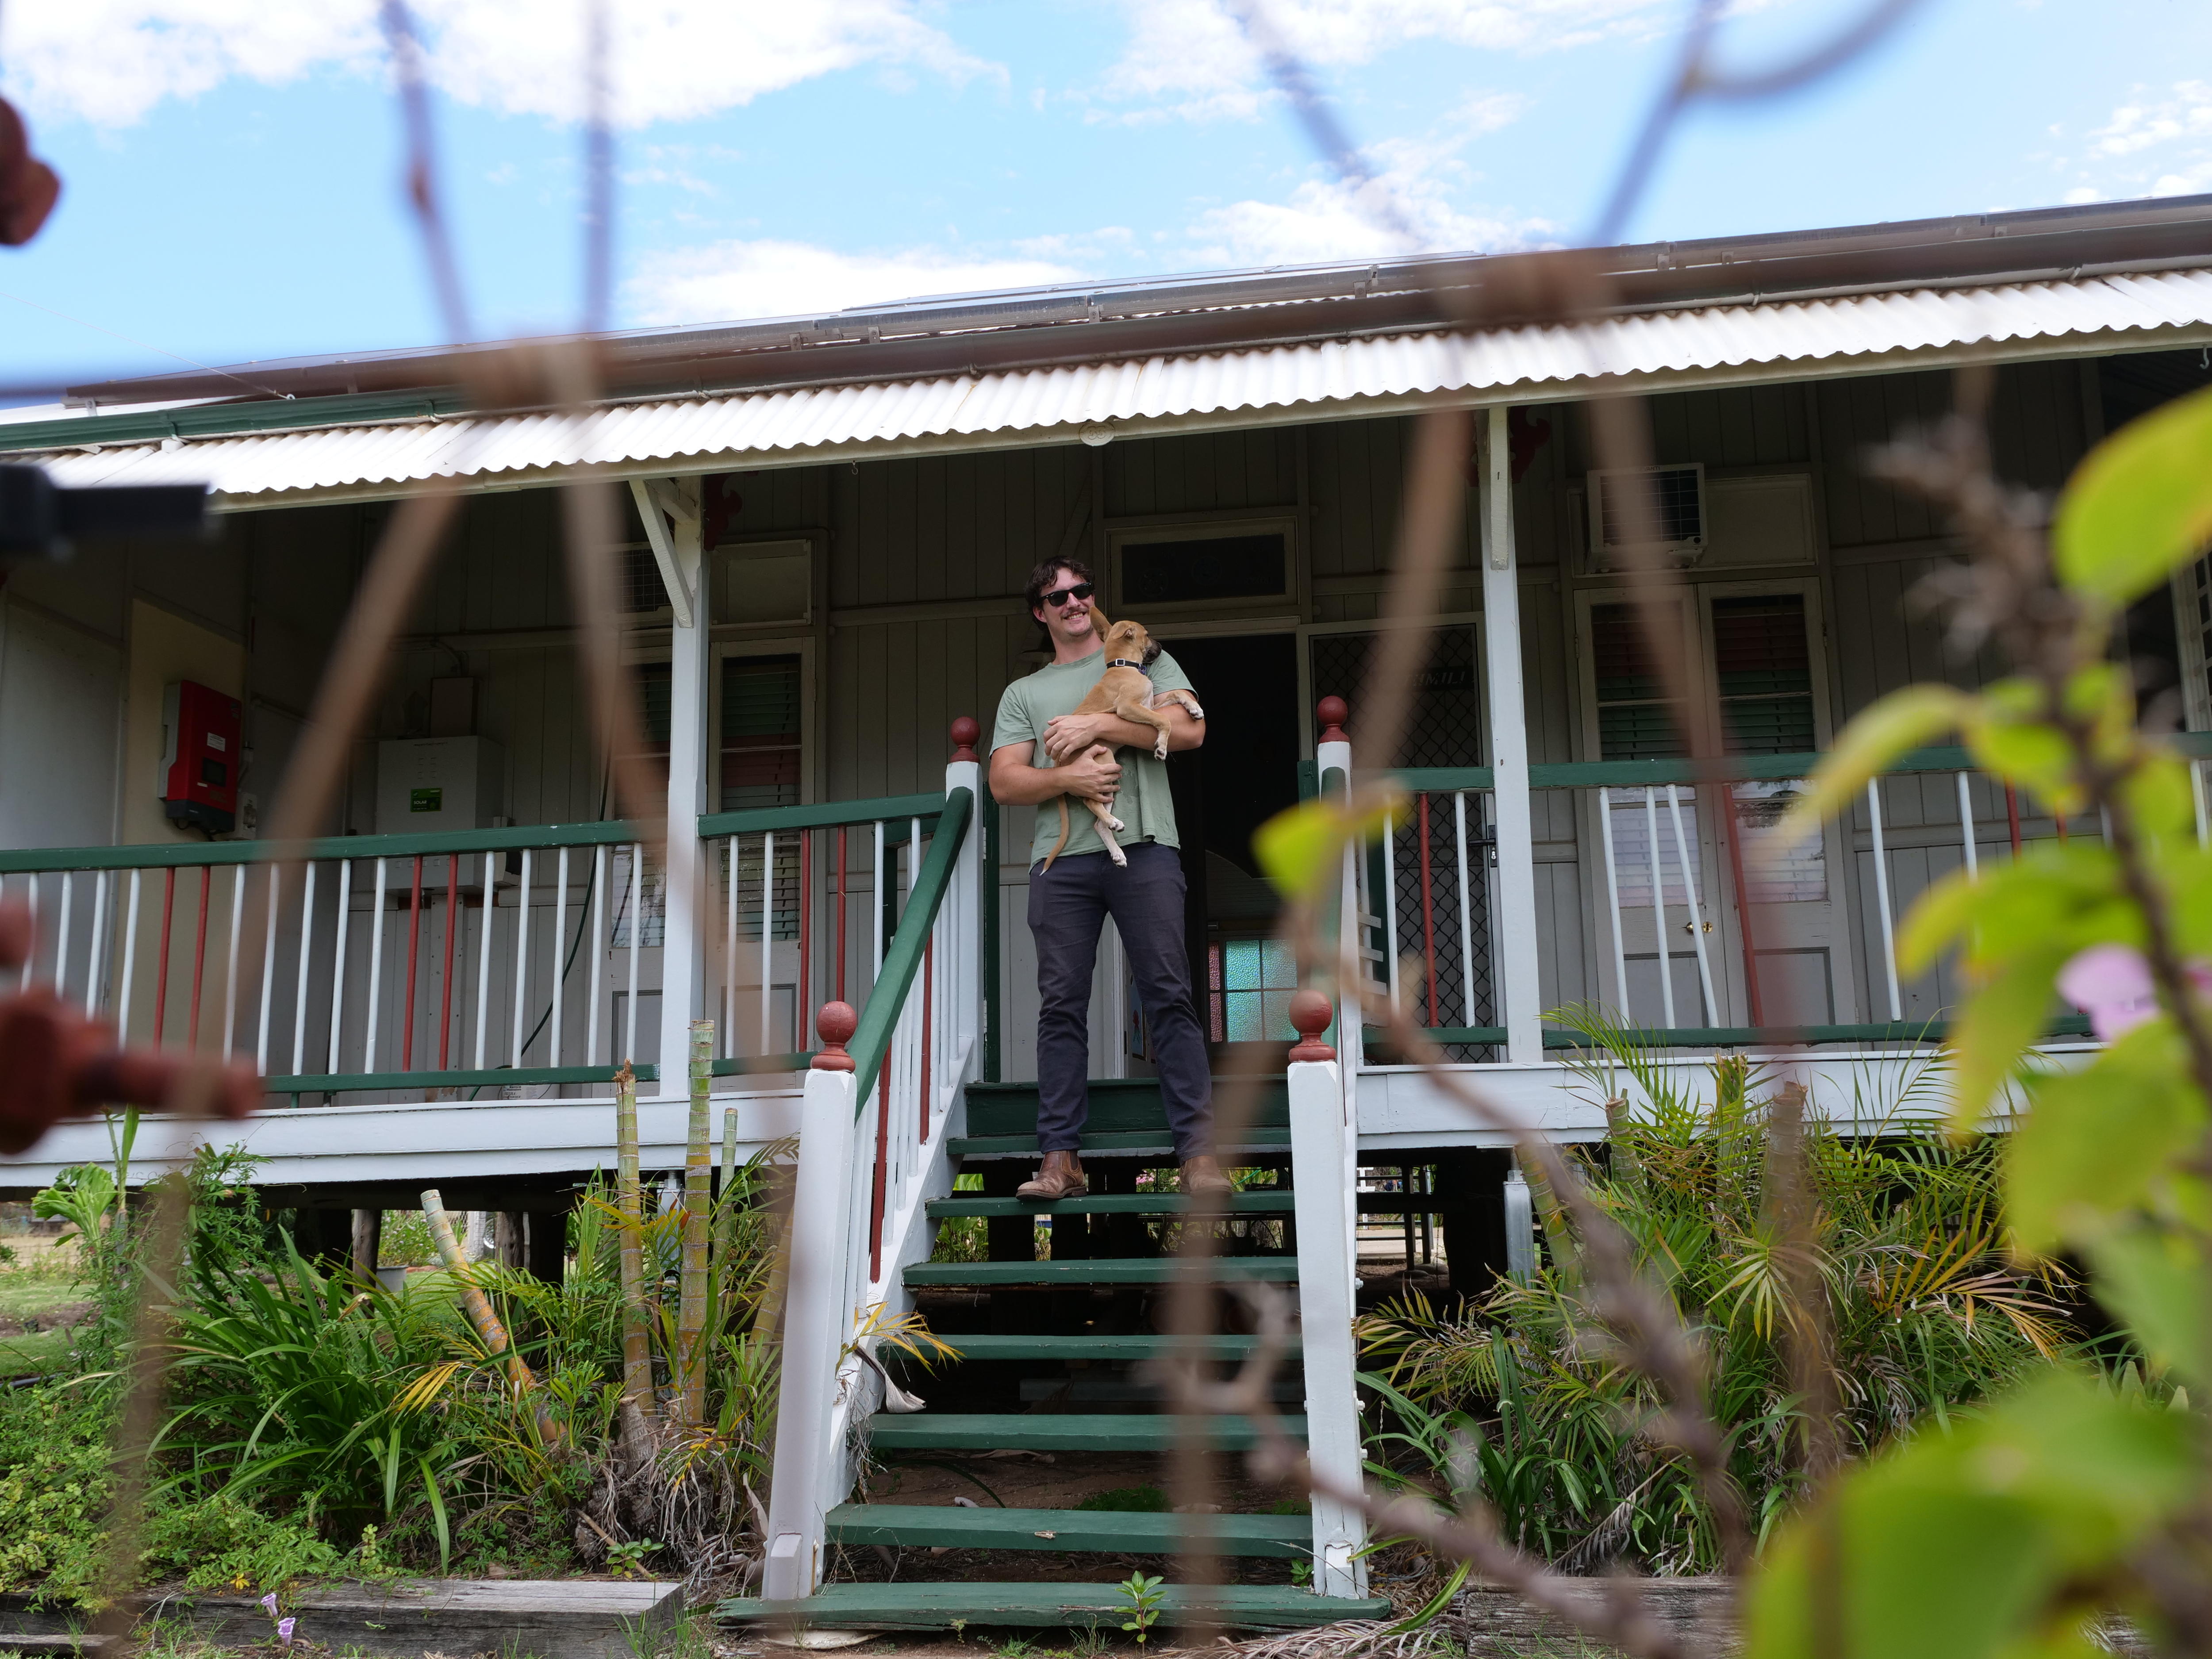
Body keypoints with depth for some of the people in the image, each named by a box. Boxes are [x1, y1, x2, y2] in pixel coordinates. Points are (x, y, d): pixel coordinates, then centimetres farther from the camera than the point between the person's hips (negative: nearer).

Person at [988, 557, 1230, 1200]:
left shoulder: (1143, 658, 18)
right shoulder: (1023, 693, 22)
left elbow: (1189, 729, 2)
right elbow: (1004, 782, 10)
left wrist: (1099, 725, -5)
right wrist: (1068, 777, -9)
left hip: (1144, 845, -2)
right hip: (1061, 858, 2)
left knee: (1169, 998, -7)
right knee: (1061, 1007, -2)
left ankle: (1199, 1152, -8)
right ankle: (1060, 1159, 0)